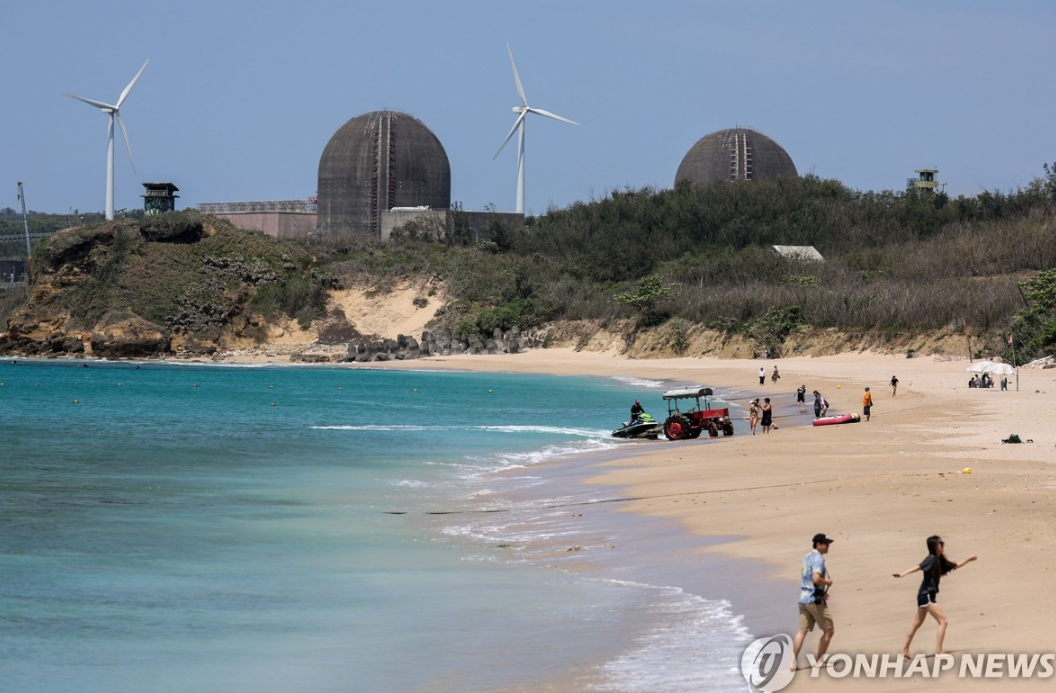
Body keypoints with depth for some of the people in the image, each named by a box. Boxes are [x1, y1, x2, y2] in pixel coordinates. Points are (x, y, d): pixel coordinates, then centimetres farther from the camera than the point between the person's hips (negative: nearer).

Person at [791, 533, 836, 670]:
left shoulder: (807, 557, 15)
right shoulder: (818, 559, -14)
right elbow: (816, 579, -29)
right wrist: (827, 582, -10)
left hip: (803, 599, 8)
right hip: (815, 600, -8)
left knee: (802, 631, 5)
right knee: (829, 630, 5)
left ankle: (793, 662, -3)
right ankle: (819, 661, 8)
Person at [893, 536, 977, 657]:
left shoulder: (939, 560, 12)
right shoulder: (931, 559, -15)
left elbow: (954, 566, 27)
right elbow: (918, 567, -28)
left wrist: (968, 560, 27)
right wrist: (903, 574, -41)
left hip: (925, 595, 10)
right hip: (927, 595, -10)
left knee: (917, 623, 19)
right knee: (943, 621, -13)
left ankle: (905, 650, 28)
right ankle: (938, 652, -17)